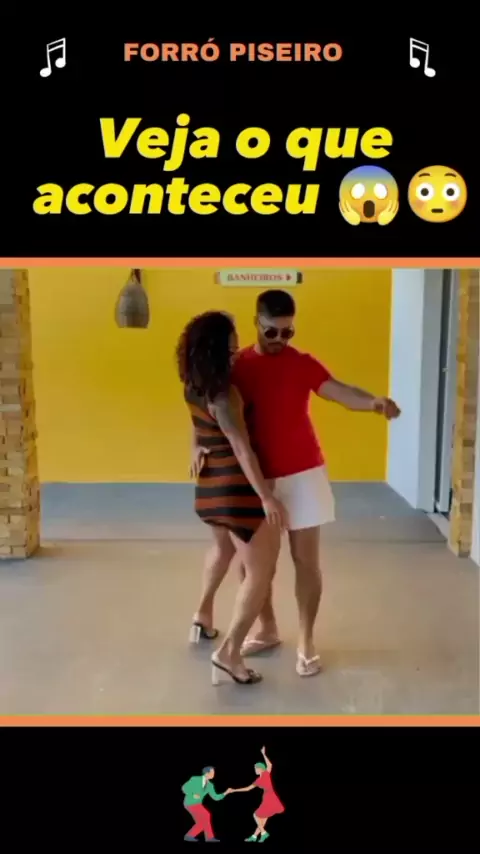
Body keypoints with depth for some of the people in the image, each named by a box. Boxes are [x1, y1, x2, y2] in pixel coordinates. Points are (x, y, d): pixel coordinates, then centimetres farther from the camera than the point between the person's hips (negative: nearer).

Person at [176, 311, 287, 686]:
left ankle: (203, 617, 46)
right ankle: (229, 653, -1)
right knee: (261, 572, 0)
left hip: (210, 485, 9)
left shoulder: (195, 386, 5)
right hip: (236, 488, -9)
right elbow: (243, 450, -26)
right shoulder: (223, 395, -21)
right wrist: (266, 497, -27)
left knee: (224, 548, 34)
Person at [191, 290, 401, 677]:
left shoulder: (303, 364, -2)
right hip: (254, 478, 2)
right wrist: (199, 444, -20)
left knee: (306, 559, 2)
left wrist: (376, 402, -38)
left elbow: (339, 391, -17)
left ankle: (306, 641, 16)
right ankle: (268, 629, 32)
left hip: (301, 474, -2)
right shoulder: (235, 365, 1)